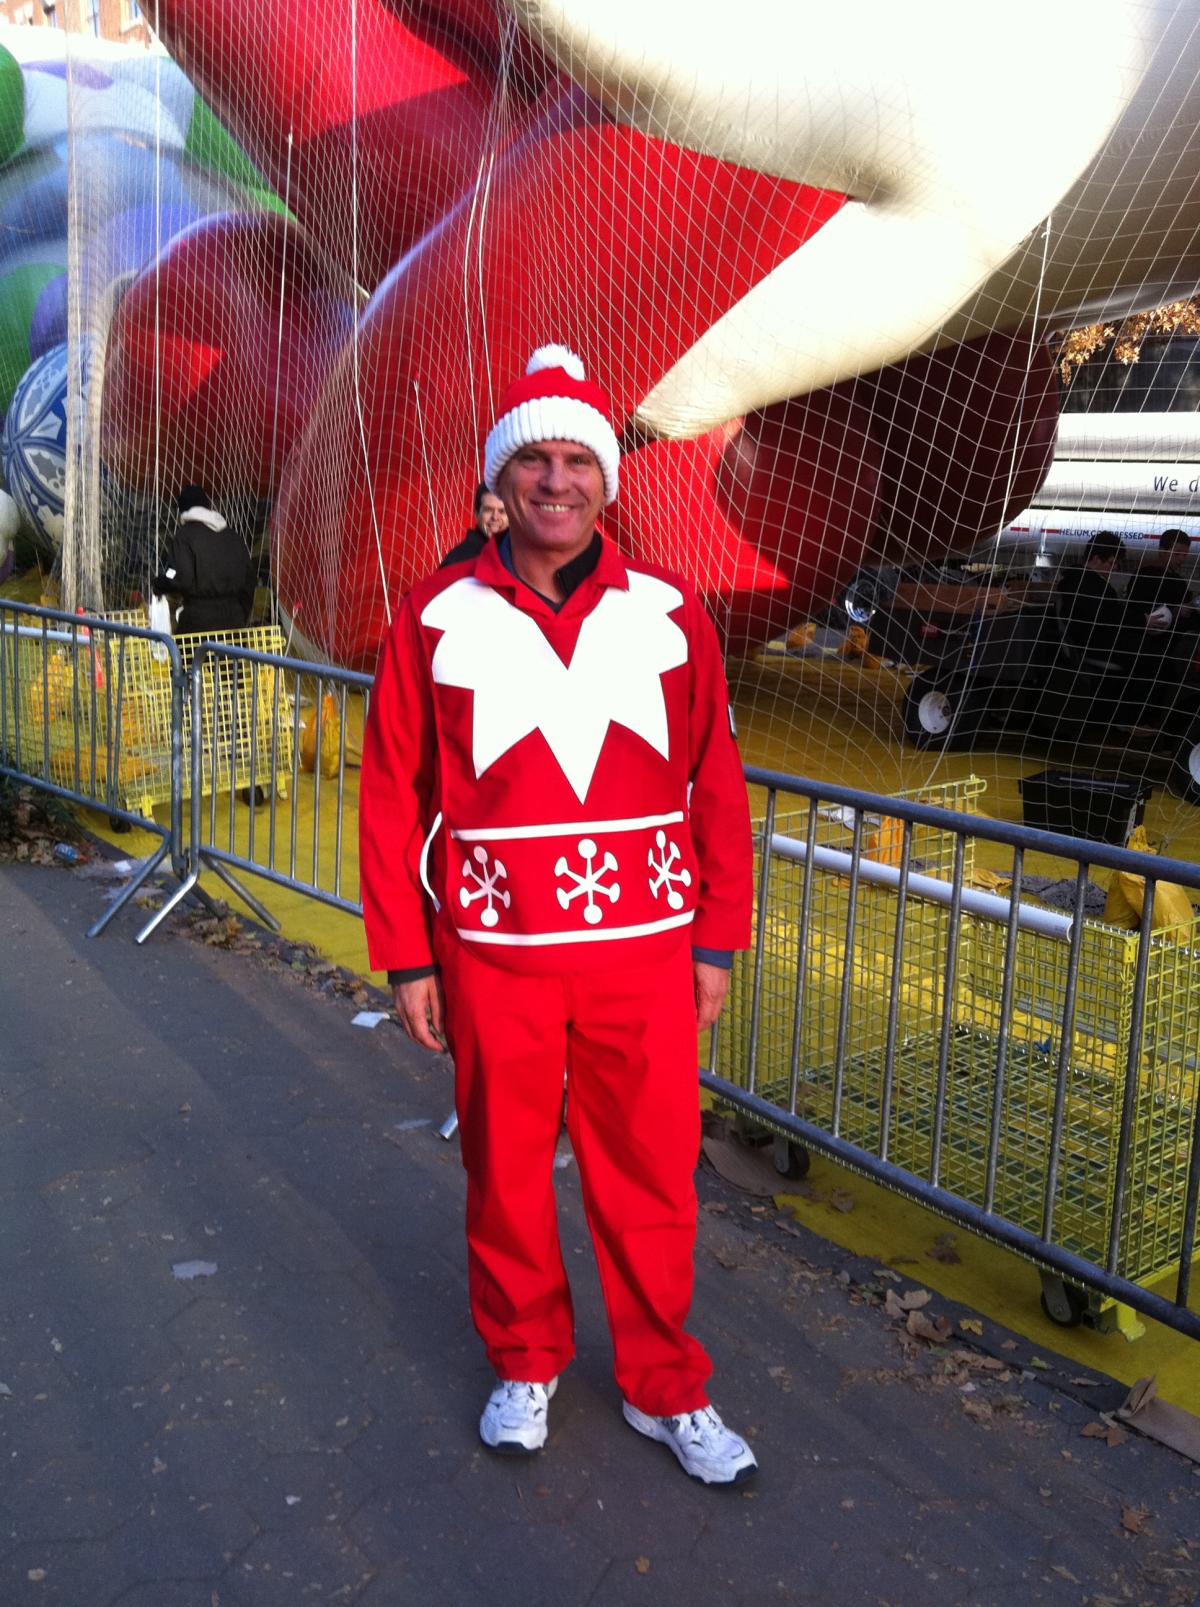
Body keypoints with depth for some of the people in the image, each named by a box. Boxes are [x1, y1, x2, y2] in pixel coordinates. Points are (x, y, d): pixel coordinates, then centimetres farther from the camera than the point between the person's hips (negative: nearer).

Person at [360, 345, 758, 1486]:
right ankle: (524, 1364, 36)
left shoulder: (670, 613, 2)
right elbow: (392, 796, 1)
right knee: (505, 1173, 13)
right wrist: (406, 959, -1)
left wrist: (717, 941, 5)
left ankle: (664, 1388, 30)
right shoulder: (436, 618, -1)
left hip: (647, 951, 1)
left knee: (649, 1175, 10)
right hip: (493, 957, 0)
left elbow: (716, 786, 5)